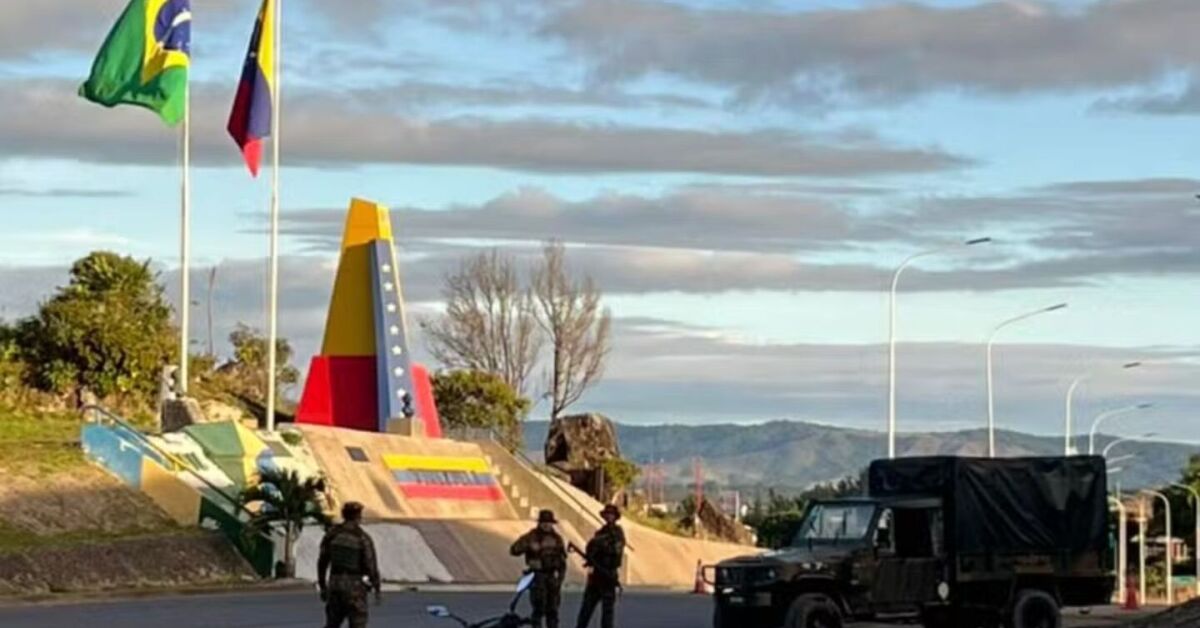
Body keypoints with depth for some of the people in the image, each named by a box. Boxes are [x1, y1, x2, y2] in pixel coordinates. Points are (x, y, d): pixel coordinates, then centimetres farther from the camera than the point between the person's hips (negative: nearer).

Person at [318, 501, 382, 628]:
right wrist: (377, 589, -2)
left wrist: (322, 586, 16)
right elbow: (371, 566, -11)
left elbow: (322, 562, 6)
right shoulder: (363, 538, -10)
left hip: (335, 583, 4)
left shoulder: (332, 534, 2)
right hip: (354, 585, -4)